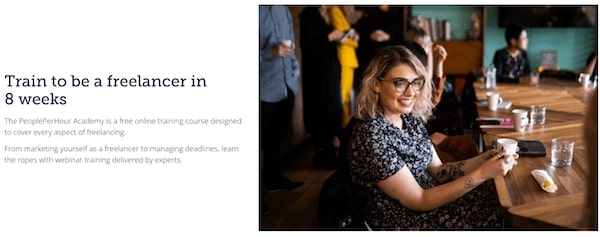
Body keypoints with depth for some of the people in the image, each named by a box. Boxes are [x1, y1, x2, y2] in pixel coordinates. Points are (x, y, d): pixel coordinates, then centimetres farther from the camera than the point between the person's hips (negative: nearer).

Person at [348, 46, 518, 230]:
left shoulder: (411, 119, -1)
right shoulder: (371, 137, -26)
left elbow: (437, 170, 6)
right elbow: (419, 201, -22)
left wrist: (482, 159, -9)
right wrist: (482, 173, -23)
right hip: (405, 222, -7)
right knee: (496, 214, -5)